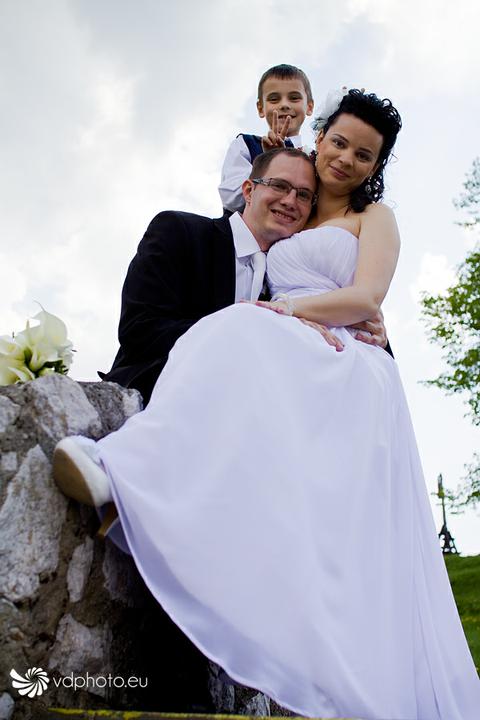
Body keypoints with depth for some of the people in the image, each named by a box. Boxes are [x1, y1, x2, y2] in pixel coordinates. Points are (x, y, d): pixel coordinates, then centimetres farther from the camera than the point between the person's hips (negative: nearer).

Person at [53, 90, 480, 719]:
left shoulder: (374, 216, 20)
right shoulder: (292, 227, 34)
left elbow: (365, 298, 0)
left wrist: (283, 310, -11)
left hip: (344, 376, -5)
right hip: (283, 370, 5)